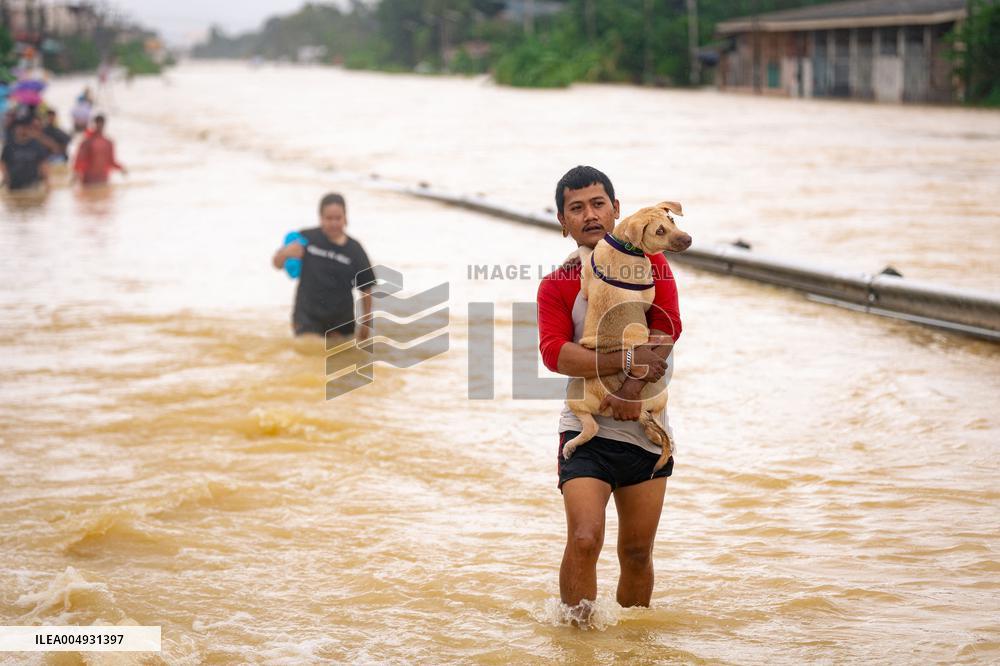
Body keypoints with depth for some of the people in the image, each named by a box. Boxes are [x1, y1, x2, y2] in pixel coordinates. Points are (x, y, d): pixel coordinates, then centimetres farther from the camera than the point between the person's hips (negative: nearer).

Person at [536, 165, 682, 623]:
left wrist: (633, 389, -21)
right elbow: (554, 353, -14)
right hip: (587, 429, -2)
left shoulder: (650, 264, 7)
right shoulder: (556, 285, 2)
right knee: (584, 539, -18)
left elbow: (666, 329, -7)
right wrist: (627, 360, -25)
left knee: (637, 551, 8)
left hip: (646, 427, 2)